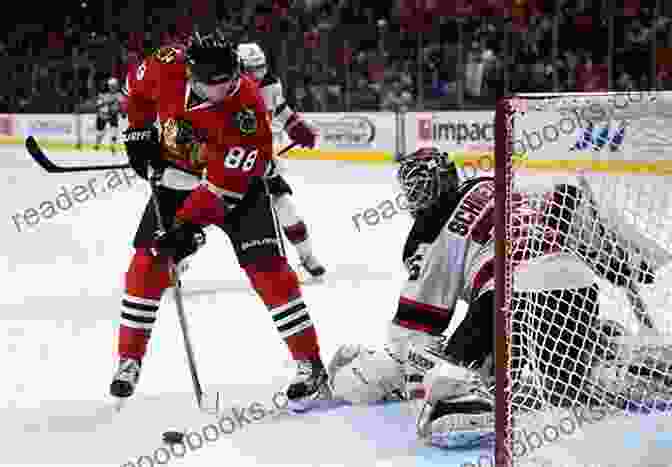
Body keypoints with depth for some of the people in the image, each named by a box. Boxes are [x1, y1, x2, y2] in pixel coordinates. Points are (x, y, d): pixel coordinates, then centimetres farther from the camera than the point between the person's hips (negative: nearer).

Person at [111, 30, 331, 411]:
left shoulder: (247, 111, -33)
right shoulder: (168, 66, -22)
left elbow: (223, 186, -31)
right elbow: (138, 87, 4)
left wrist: (188, 226, -31)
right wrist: (140, 131, 2)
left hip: (235, 180, -4)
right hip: (176, 176, 4)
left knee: (266, 267, -14)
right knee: (148, 261, -3)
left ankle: (311, 366, -10)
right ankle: (130, 360, 11)